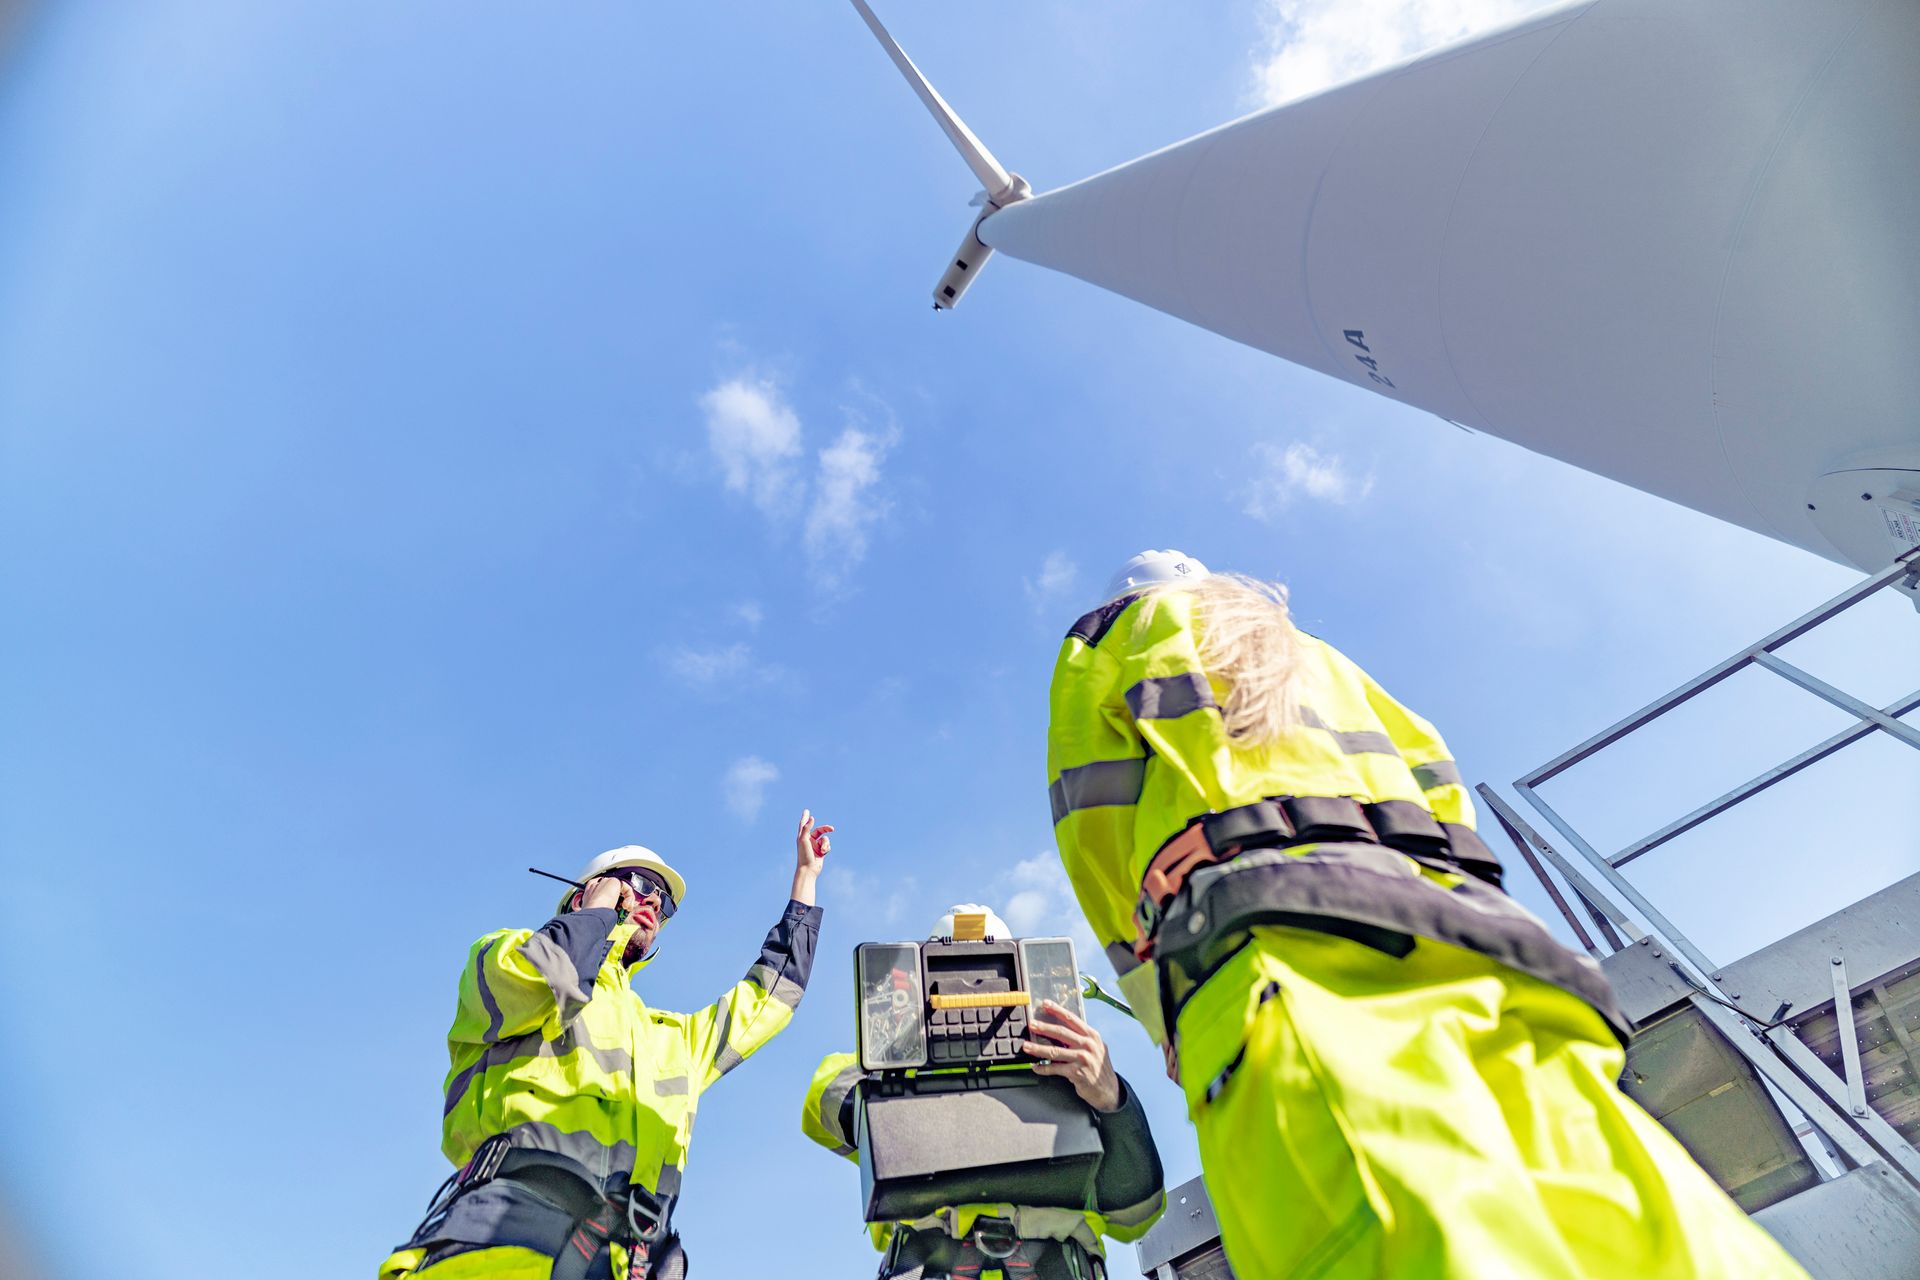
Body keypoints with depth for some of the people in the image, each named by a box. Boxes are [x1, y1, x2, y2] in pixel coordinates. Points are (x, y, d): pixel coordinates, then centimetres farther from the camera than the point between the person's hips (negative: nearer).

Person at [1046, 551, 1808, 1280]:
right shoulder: (1320, 656, 41)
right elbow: (1438, 788, 27)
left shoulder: (1109, 634, 26)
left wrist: (1163, 1002, 17)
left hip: (1281, 936, -6)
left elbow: (1094, 825, 14)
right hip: (1472, 931, 6)